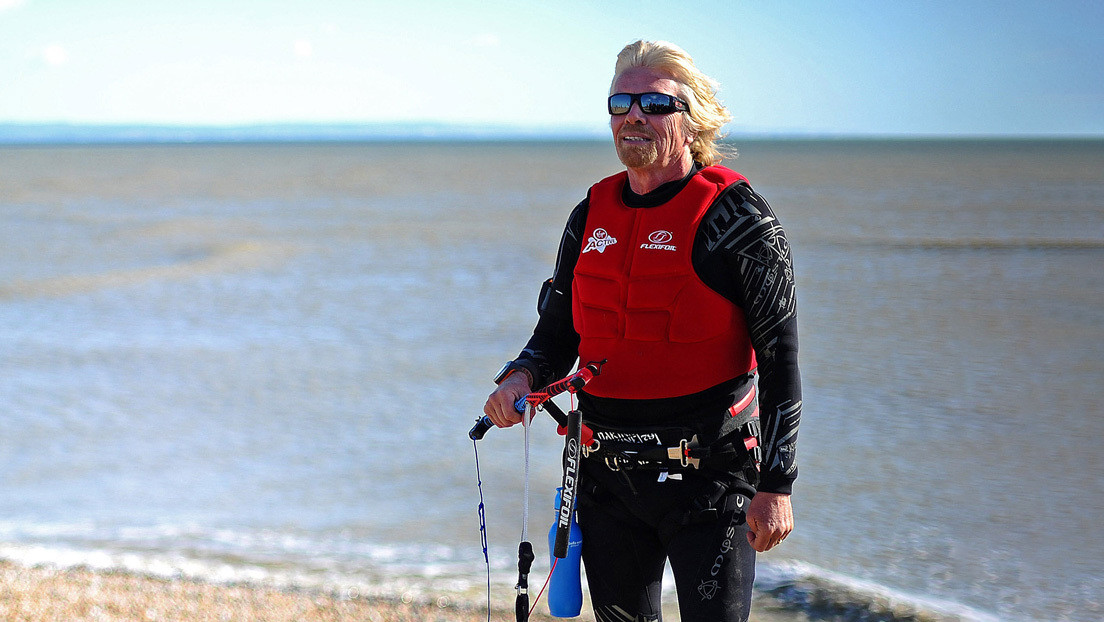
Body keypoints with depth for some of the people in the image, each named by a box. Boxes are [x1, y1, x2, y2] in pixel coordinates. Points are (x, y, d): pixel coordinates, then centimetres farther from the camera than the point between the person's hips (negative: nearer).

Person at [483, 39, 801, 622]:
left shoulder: (734, 213, -9)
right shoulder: (592, 214, 9)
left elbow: (779, 355, -10)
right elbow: (558, 329, 16)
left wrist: (776, 485, -14)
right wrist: (521, 377, -8)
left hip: (709, 480, -6)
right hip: (608, 478, 6)